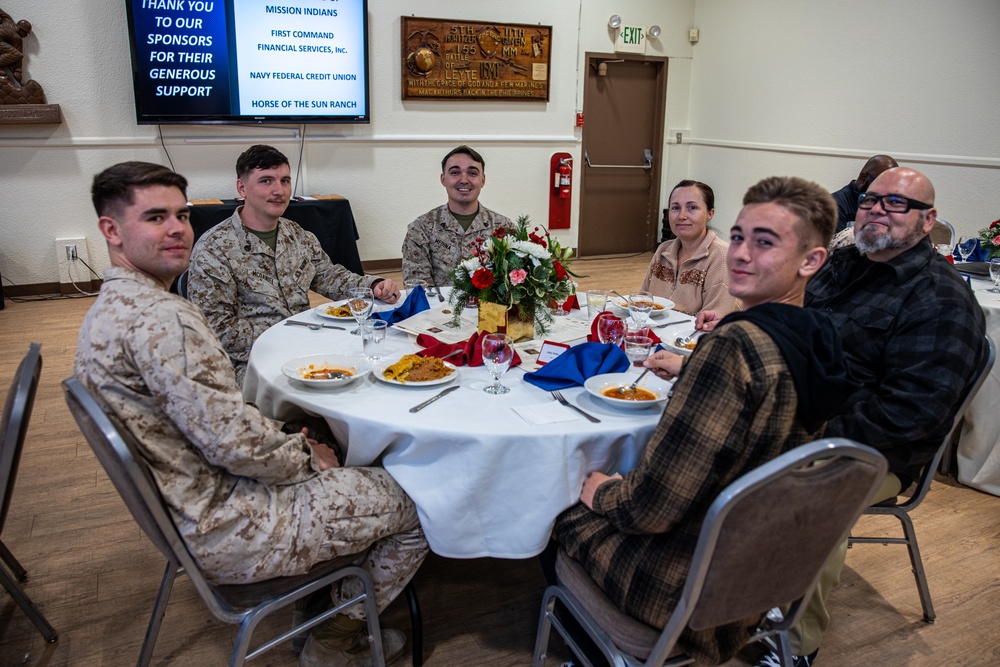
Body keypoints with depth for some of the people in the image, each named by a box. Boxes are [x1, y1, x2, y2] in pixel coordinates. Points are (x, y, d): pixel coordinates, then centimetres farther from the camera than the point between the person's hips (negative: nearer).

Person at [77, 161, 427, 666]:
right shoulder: (160, 318, -27)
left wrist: (288, 439, 6)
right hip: (230, 531, -10)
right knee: (418, 503, 0)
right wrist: (307, 457, -10)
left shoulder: (109, 308, 8)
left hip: (188, 509, 10)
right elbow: (232, 439, -29)